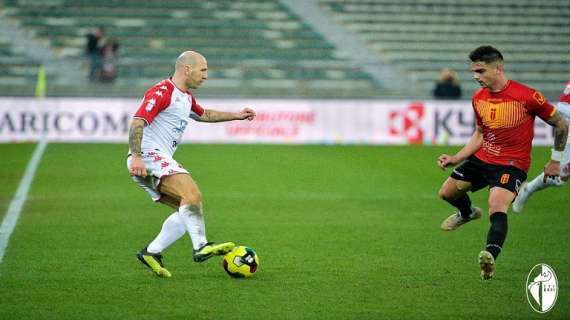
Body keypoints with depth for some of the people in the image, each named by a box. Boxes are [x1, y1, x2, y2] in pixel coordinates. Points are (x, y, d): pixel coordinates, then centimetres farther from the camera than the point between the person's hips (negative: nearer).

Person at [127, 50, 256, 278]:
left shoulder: (186, 97, 21)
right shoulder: (162, 92, -11)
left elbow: (203, 115, 42)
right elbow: (137, 122, -20)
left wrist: (236, 116, 38)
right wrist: (136, 157, -31)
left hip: (162, 161, 11)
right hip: (149, 157, -11)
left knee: (188, 211, 6)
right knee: (192, 193, -27)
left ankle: (151, 252, 6)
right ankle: (201, 246, -31)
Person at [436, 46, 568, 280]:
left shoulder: (527, 96, -18)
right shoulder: (478, 98, 2)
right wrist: (456, 159, 7)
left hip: (512, 164, -7)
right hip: (482, 158, 7)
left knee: (497, 206, -32)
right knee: (447, 192, 15)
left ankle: (490, 256, -51)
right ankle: (468, 213, 49)